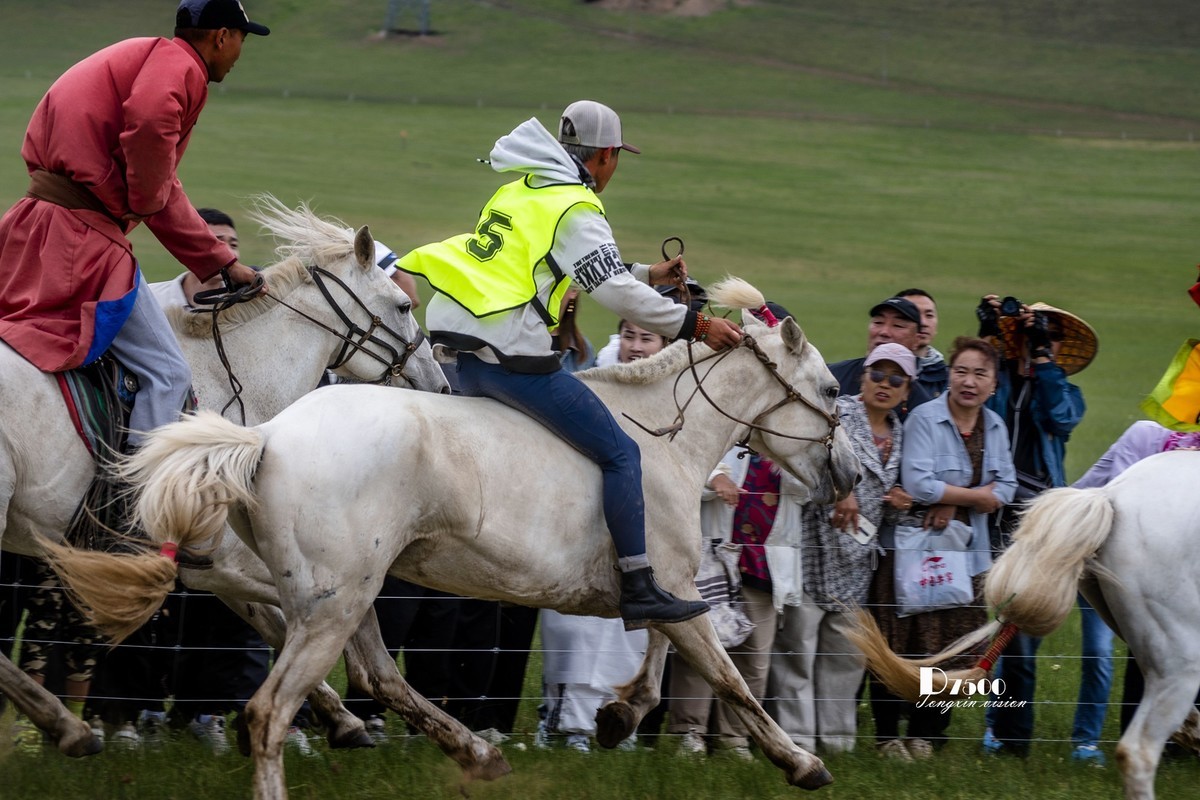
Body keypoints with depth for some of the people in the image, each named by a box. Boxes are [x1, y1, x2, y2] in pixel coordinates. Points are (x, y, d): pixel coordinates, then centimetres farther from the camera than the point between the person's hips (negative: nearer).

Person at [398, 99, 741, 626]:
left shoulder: (523, 190, 20)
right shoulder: (575, 210, -8)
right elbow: (617, 295, -15)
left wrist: (647, 275, 37)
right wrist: (694, 326, -9)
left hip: (461, 351, 9)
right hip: (511, 355, -9)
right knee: (620, 453, -4)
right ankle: (639, 591, -9)